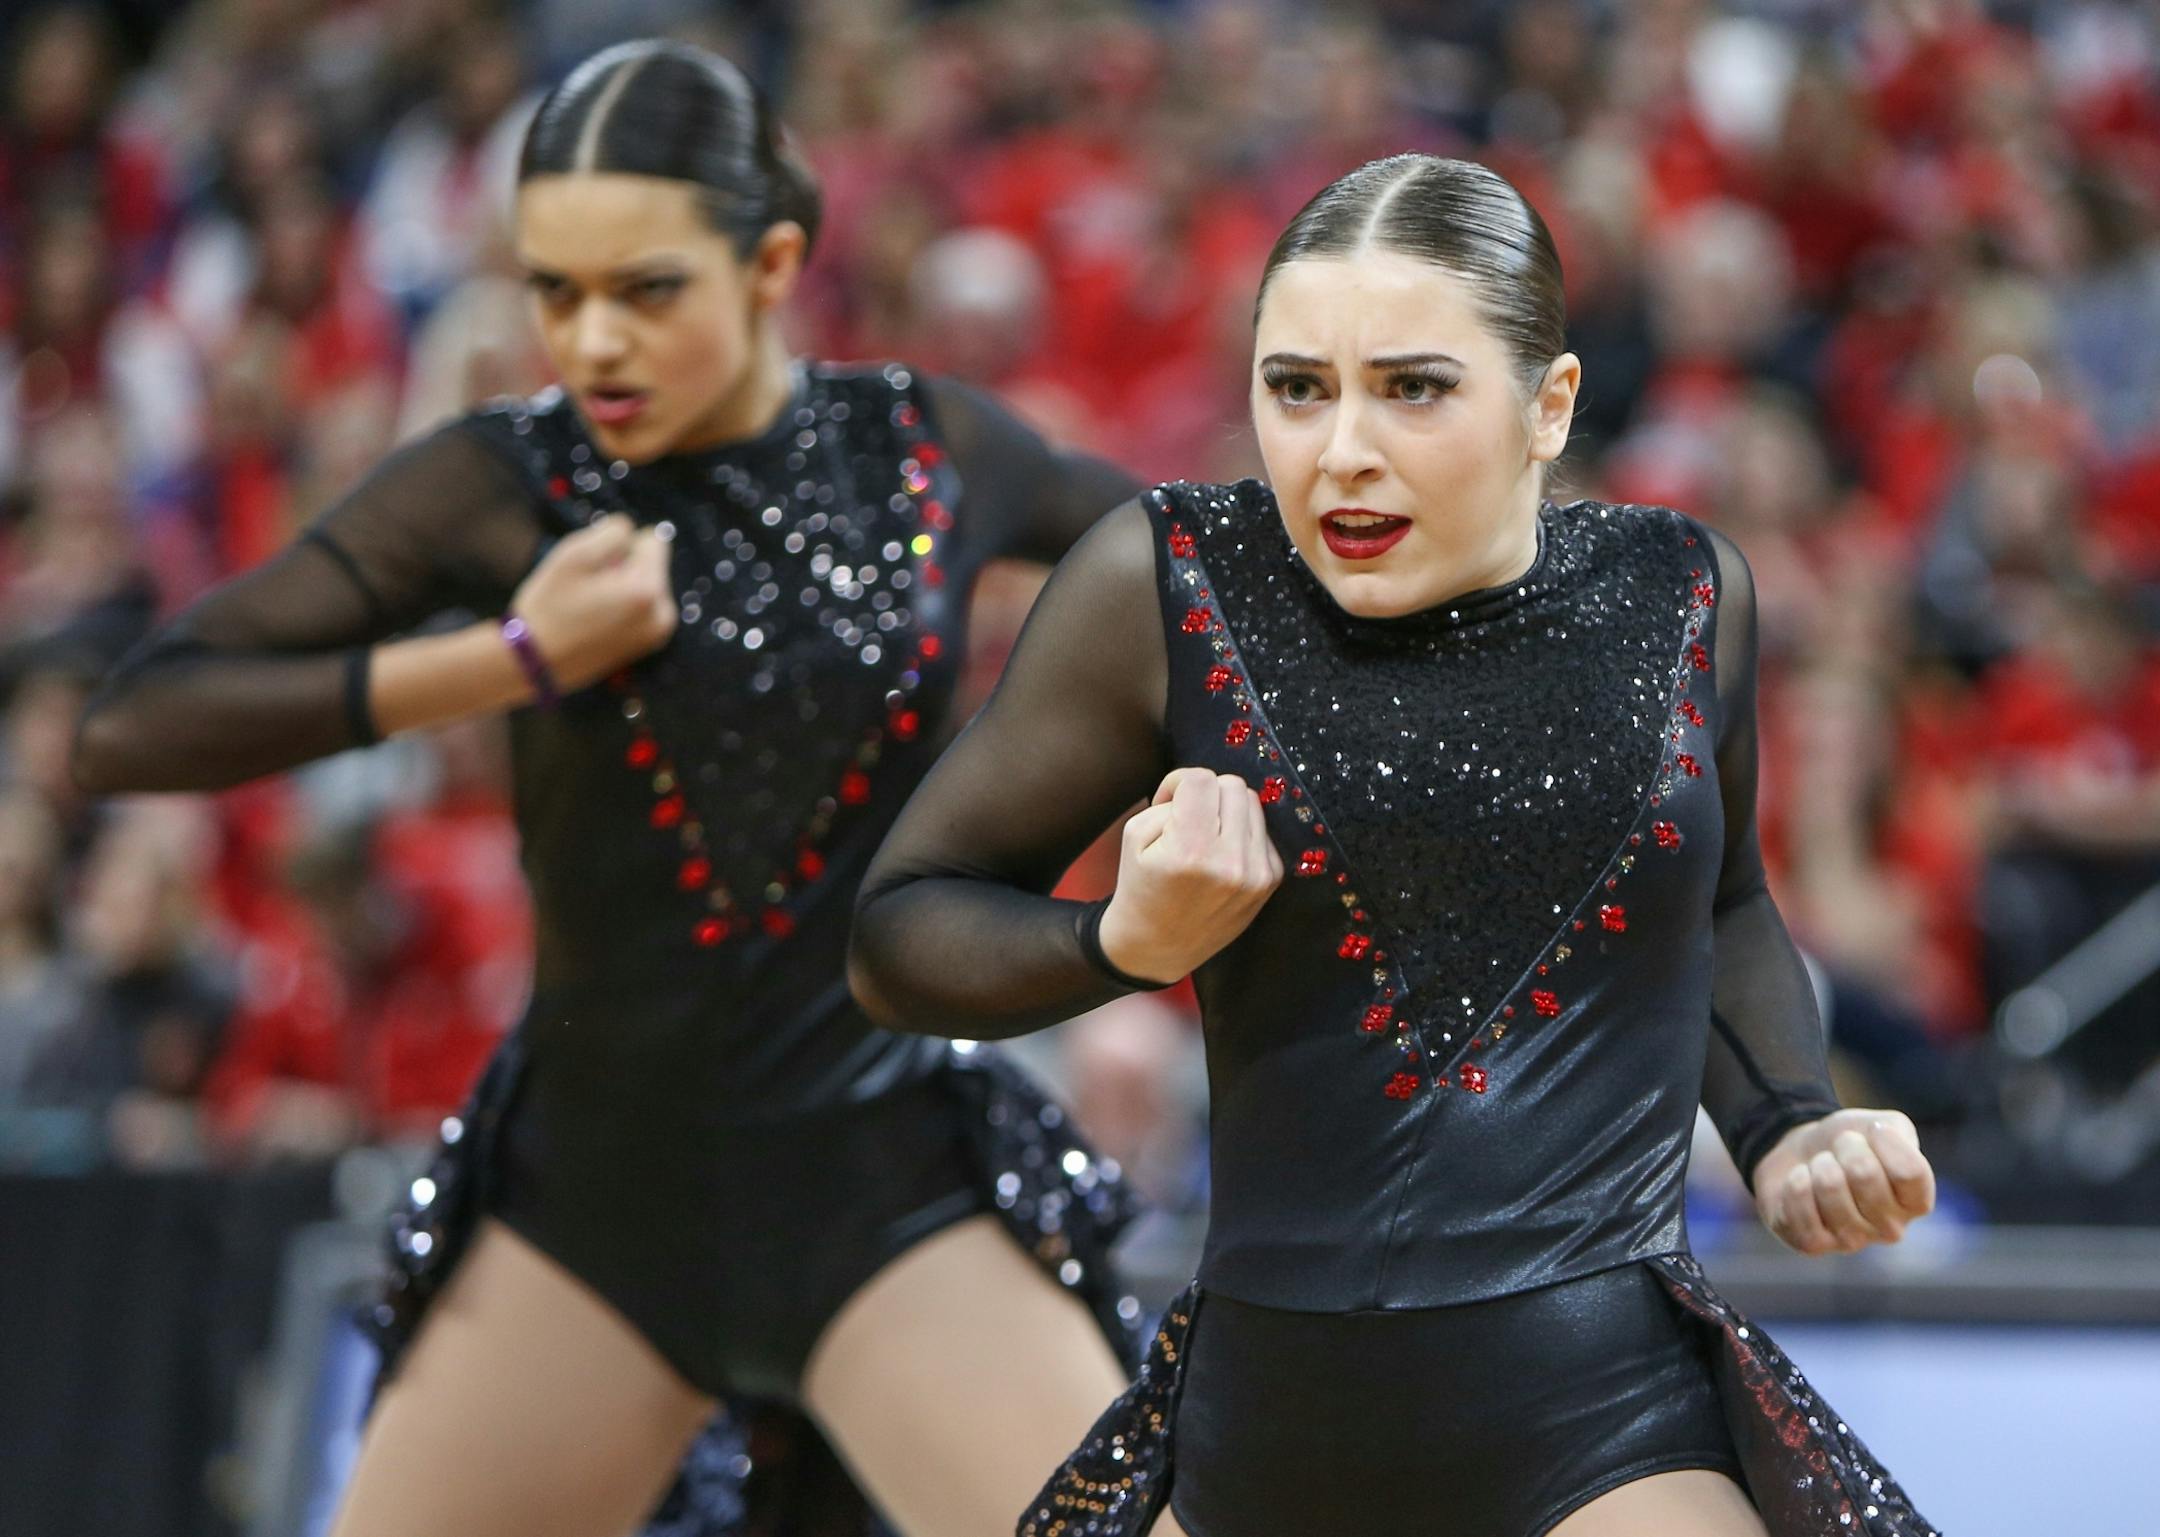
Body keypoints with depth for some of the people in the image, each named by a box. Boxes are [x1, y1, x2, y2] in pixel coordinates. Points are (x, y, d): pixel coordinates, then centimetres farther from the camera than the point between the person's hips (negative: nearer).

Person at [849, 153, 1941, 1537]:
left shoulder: (1681, 595, 5)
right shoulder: (1170, 587, -3)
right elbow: (901, 930, 6)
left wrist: (1792, 1130, 9)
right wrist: (1131, 942, -12)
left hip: (1607, 1423, 0)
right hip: (1270, 1416, 1)